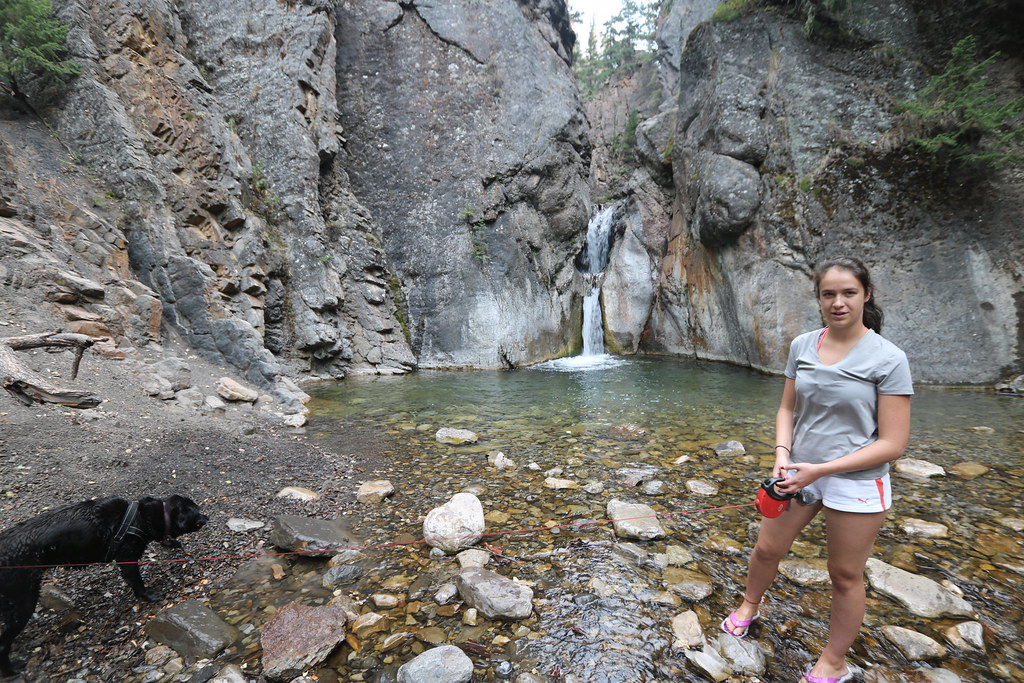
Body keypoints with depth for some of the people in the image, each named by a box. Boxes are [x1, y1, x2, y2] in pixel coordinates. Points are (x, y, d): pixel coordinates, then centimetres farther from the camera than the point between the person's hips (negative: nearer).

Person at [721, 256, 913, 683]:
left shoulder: (888, 359, -15)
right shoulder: (801, 346, -3)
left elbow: (892, 443, -16)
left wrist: (820, 470, -21)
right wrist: (783, 454, -11)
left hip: (856, 482, -4)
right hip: (800, 472, 4)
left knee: (845, 576, 14)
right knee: (767, 549, 17)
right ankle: (749, 606, 46)